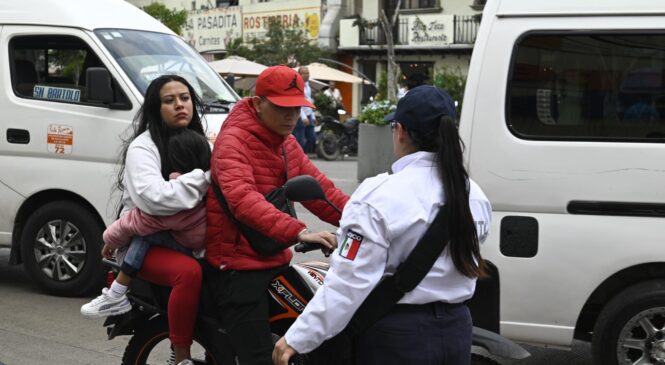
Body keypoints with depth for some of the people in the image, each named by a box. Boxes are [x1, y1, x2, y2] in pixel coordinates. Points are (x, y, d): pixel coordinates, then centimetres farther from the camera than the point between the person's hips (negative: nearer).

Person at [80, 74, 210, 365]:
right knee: (189, 271, -35)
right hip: (144, 243, -7)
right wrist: (205, 177, -27)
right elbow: (152, 197, -28)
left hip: (184, 239, 7)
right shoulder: (143, 147, -11)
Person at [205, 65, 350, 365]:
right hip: (238, 268, -9)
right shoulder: (234, 141, -16)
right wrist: (298, 232, -44)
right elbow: (243, 199, -32)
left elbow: (318, 187, 11)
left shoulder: (286, 142, 14)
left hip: (276, 262, 9)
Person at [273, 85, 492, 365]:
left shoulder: (381, 195, -20)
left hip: (397, 336, -6)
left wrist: (298, 338, -18)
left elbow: (349, 281, -22)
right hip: (457, 330, 6)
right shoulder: (473, 196, 0)